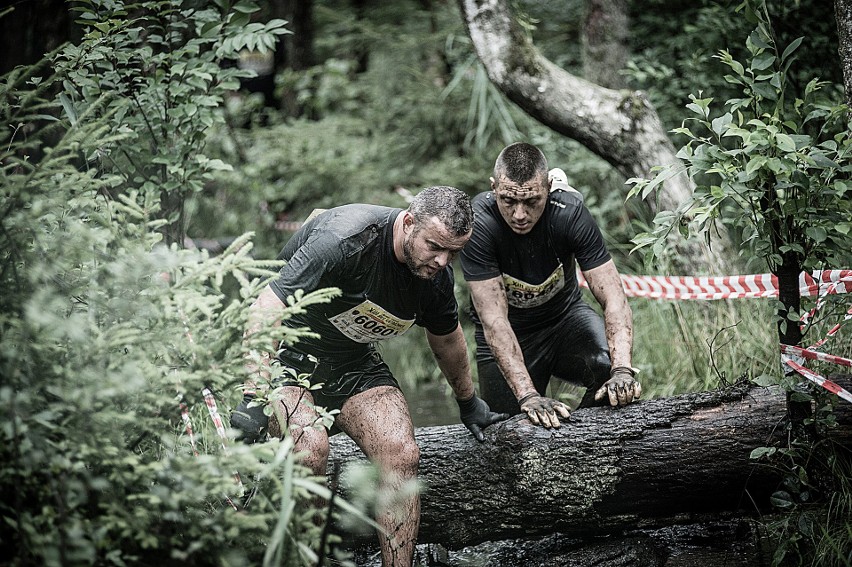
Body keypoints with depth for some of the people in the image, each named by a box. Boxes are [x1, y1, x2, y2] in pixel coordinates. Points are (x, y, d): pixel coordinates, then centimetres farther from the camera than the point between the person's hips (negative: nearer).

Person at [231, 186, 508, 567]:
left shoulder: (437, 277, -5)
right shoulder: (346, 238, -28)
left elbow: (446, 341, 18)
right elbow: (267, 309, -31)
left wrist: (469, 403, 32)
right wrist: (254, 398, -38)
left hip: (355, 365, 6)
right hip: (286, 355, -6)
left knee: (401, 454, -20)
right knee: (311, 447, -33)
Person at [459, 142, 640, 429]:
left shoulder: (569, 211, -23)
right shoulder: (478, 223, -28)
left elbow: (614, 298, -27)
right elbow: (494, 319, -32)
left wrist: (623, 370, -43)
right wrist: (528, 395, -42)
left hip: (564, 316, 1)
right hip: (509, 333, -1)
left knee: (609, 365, -28)